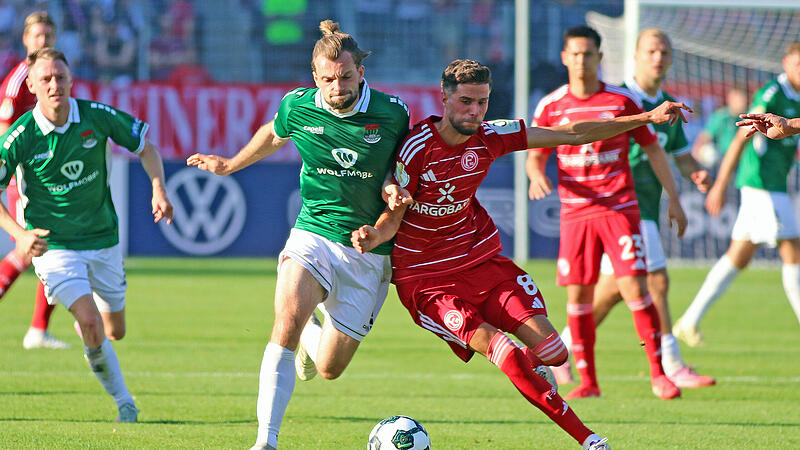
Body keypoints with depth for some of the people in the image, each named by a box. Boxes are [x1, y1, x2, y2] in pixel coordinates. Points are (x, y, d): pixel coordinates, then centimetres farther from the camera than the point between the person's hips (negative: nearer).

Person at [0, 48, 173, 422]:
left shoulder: (98, 117, -11)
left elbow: (145, 147, 5)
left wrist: (158, 190, -12)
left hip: (103, 238, 4)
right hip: (54, 245, -4)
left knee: (115, 332, 13)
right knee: (92, 325, -20)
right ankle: (123, 402, 1)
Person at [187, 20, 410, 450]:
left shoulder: (393, 112, -8)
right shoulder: (298, 107, -6)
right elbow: (273, 134, 19)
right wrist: (230, 164, 26)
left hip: (369, 253, 0)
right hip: (313, 235, 0)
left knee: (329, 369, 4)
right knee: (287, 324, -29)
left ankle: (312, 334, 43)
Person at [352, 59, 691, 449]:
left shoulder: (489, 136, -4)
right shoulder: (415, 147, -18)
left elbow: (572, 134, 2)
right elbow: (393, 216, -11)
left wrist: (647, 118, -1)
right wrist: (373, 236, -36)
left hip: (483, 261, 5)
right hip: (425, 281, -5)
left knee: (550, 350, -11)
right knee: (503, 351, -23)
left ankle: (532, 362, 28)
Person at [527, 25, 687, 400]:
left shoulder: (622, 102, 1)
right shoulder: (551, 107, 5)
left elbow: (653, 149, 8)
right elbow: (535, 156, 11)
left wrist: (674, 200, 5)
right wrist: (537, 176, -13)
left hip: (620, 209, -2)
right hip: (575, 213, 2)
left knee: (635, 288, -11)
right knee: (577, 295, -1)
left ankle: (658, 374, -3)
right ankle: (587, 381, 8)